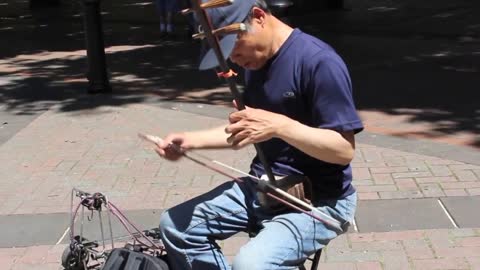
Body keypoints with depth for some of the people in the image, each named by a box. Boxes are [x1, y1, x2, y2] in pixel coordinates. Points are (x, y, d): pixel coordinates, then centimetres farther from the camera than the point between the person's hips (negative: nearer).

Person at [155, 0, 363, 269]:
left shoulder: (319, 62, -21)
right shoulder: (257, 62, 7)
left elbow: (344, 149, -22)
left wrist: (279, 126, -34)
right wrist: (191, 140, 3)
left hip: (317, 201, -8)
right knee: (174, 226, 7)